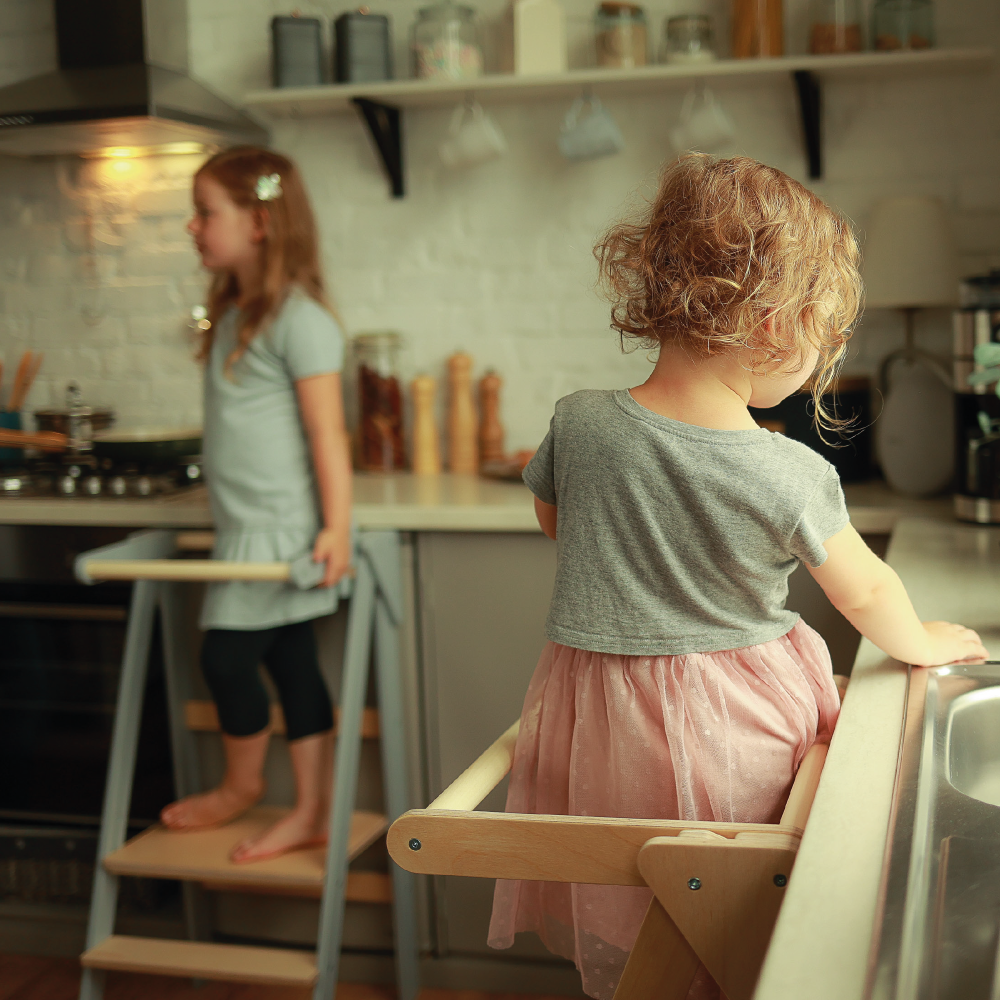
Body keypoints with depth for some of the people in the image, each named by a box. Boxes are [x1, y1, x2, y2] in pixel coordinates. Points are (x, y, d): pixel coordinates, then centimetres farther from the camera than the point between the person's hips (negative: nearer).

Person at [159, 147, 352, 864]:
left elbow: (327, 430, -16)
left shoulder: (300, 318, -13)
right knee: (292, 664, 10)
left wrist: (337, 527, -20)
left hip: (283, 529, -8)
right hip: (246, 529, 8)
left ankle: (242, 784, 21)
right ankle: (311, 814, 17)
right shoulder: (233, 313, 13)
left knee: (228, 655, -3)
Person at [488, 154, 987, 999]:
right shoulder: (793, 476, -19)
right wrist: (924, 644, 19)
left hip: (600, 737, 3)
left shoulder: (578, 424, -11)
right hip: (734, 735, -2)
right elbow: (866, 592, -2)